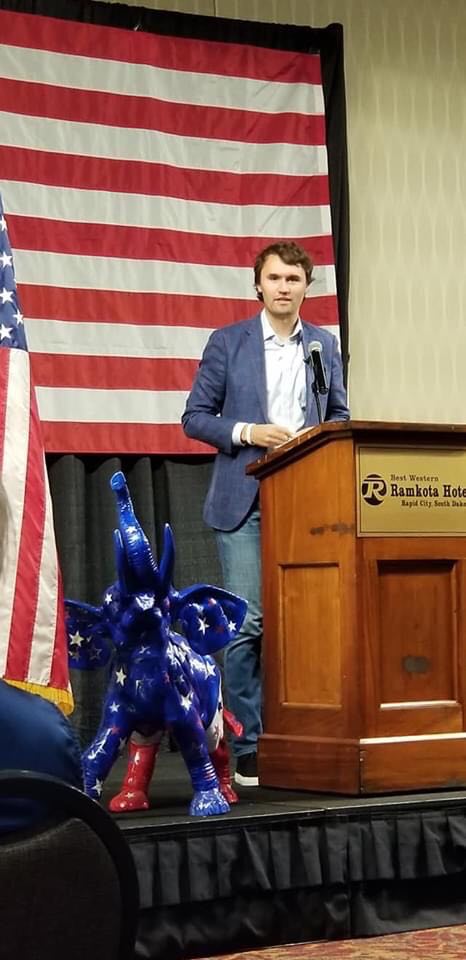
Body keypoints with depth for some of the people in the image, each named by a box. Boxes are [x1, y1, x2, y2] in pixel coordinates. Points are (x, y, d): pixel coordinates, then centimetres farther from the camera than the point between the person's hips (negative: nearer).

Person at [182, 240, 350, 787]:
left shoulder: (325, 345, 11)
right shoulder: (228, 343, 2)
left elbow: (339, 415, 18)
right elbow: (195, 417, 2)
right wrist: (247, 433, -13)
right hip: (245, 502, -3)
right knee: (248, 624, -7)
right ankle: (248, 747, -1)